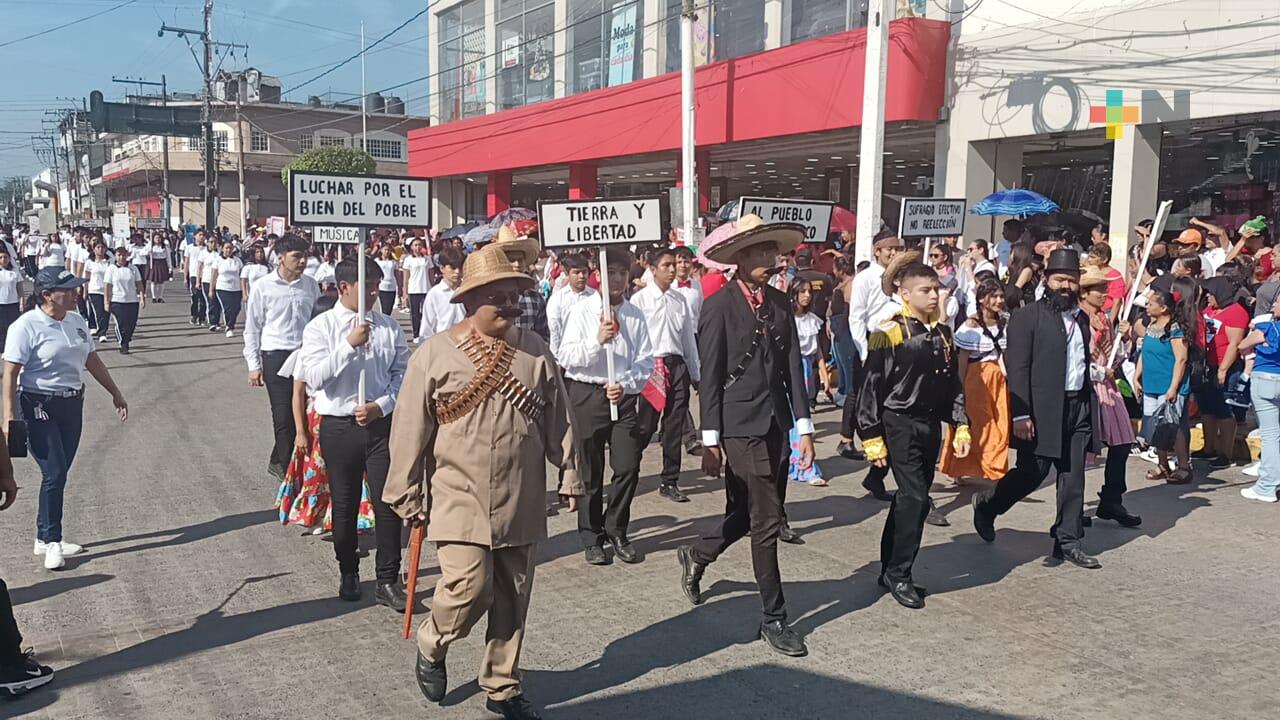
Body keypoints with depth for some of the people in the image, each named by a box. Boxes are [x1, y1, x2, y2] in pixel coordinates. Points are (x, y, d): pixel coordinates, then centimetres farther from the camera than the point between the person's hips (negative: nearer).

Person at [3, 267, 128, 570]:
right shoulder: (26, 326, -14)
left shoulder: (76, 321, 6)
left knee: (59, 474, 10)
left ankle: (46, 538, 22)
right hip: (40, 408, -6)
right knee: (54, 473, -9)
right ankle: (51, 541, 5)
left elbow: (92, 360, 18)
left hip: (72, 405, 7)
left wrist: (115, 393, 21)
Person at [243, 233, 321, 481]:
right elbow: (252, 329, 2)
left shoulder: (310, 286, 6)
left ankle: (279, 462, 24)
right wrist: (254, 365, -2)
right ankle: (287, 466, 9)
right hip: (275, 357, -3)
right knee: (283, 414, -3)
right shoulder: (262, 287, -3)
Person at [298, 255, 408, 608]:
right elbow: (314, 378, -13)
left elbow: (402, 373, 4)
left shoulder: (389, 327, 3)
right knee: (344, 505, 10)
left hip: (382, 421, 1)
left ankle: (388, 580, 8)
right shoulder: (320, 328, -3)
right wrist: (349, 345, -20)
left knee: (388, 500, -3)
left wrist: (382, 405, -10)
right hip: (339, 425, -1)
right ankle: (348, 573, 31)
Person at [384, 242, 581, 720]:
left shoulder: (535, 352, 3)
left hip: (521, 503, 4)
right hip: (460, 499, -3)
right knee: (470, 588, -12)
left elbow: (558, 420, 8)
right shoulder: (436, 354, -6)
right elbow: (410, 431, -3)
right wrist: (409, 498, -1)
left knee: (512, 600, 11)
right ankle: (431, 647, 21)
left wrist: (570, 478, 7)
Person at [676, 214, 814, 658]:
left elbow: (793, 367, 9)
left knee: (749, 514, 14)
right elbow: (710, 377, -9)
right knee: (766, 523, -3)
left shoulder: (780, 303, 10)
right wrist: (711, 441, -10)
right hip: (741, 427, -6)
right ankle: (774, 619, 11)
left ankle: (696, 557, 41)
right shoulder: (719, 306, -8)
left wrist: (804, 426, 4)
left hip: (776, 425, 6)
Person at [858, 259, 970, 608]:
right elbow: (871, 387, -12)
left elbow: (953, 383, 15)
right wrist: (872, 437, -12)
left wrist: (961, 425, 8)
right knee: (915, 498, -11)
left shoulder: (943, 333, 9)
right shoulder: (890, 333, -12)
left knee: (911, 498, 11)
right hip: (899, 425, -7)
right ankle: (898, 574, 2)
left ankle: (890, 569, 23)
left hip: (931, 425, 7)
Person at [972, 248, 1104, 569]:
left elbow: (1084, 363, 19)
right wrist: (1020, 415, -18)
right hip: (1041, 410, -6)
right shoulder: (1027, 316, -6)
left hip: (1078, 407, 6)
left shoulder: (1082, 319, 15)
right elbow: (1017, 370, -12)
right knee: (1033, 472, -3)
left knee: (1073, 479, 7)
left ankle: (1069, 541, 16)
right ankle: (987, 505, 22)